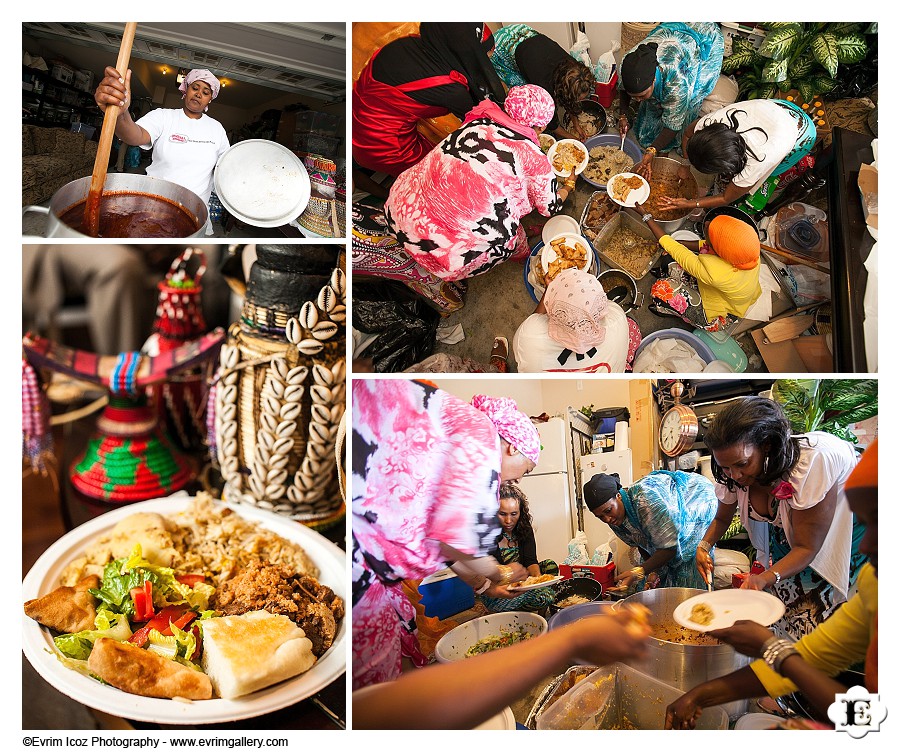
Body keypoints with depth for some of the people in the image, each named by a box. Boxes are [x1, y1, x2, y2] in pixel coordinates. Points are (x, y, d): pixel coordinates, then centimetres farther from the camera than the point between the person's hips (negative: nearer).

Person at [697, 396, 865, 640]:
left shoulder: (811, 460, -38)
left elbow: (806, 548, -32)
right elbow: (722, 518, 1)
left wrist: (766, 578, -46)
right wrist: (704, 546, -18)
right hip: (784, 533, 5)